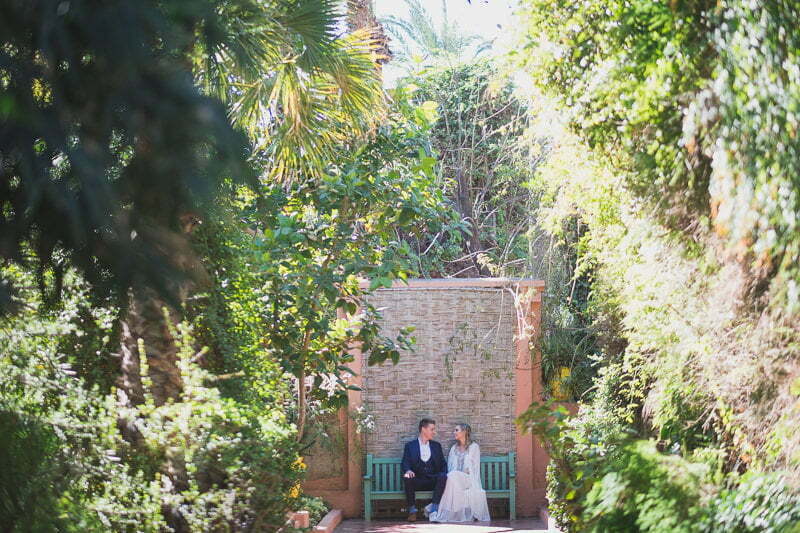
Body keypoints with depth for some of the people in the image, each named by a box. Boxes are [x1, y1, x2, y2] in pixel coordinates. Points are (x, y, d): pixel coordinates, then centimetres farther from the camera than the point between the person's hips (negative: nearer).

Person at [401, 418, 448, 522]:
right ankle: (412, 509, -24)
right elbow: (405, 463, 0)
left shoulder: (436, 446, 20)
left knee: (443, 477, -30)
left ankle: (434, 508, -32)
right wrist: (408, 470, -24)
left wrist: (443, 473, -7)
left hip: (433, 481, 2)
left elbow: (443, 464, 16)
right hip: (417, 481, -2)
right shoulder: (410, 445, 11)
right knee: (407, 477, -33)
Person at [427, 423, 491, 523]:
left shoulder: (474, 447, 8)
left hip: (468, 479, -4)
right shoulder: (454, 448, 23)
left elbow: (475, 467, 0)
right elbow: (450, 467, 16)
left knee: (452, 476, -36)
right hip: (454, 479, 4)